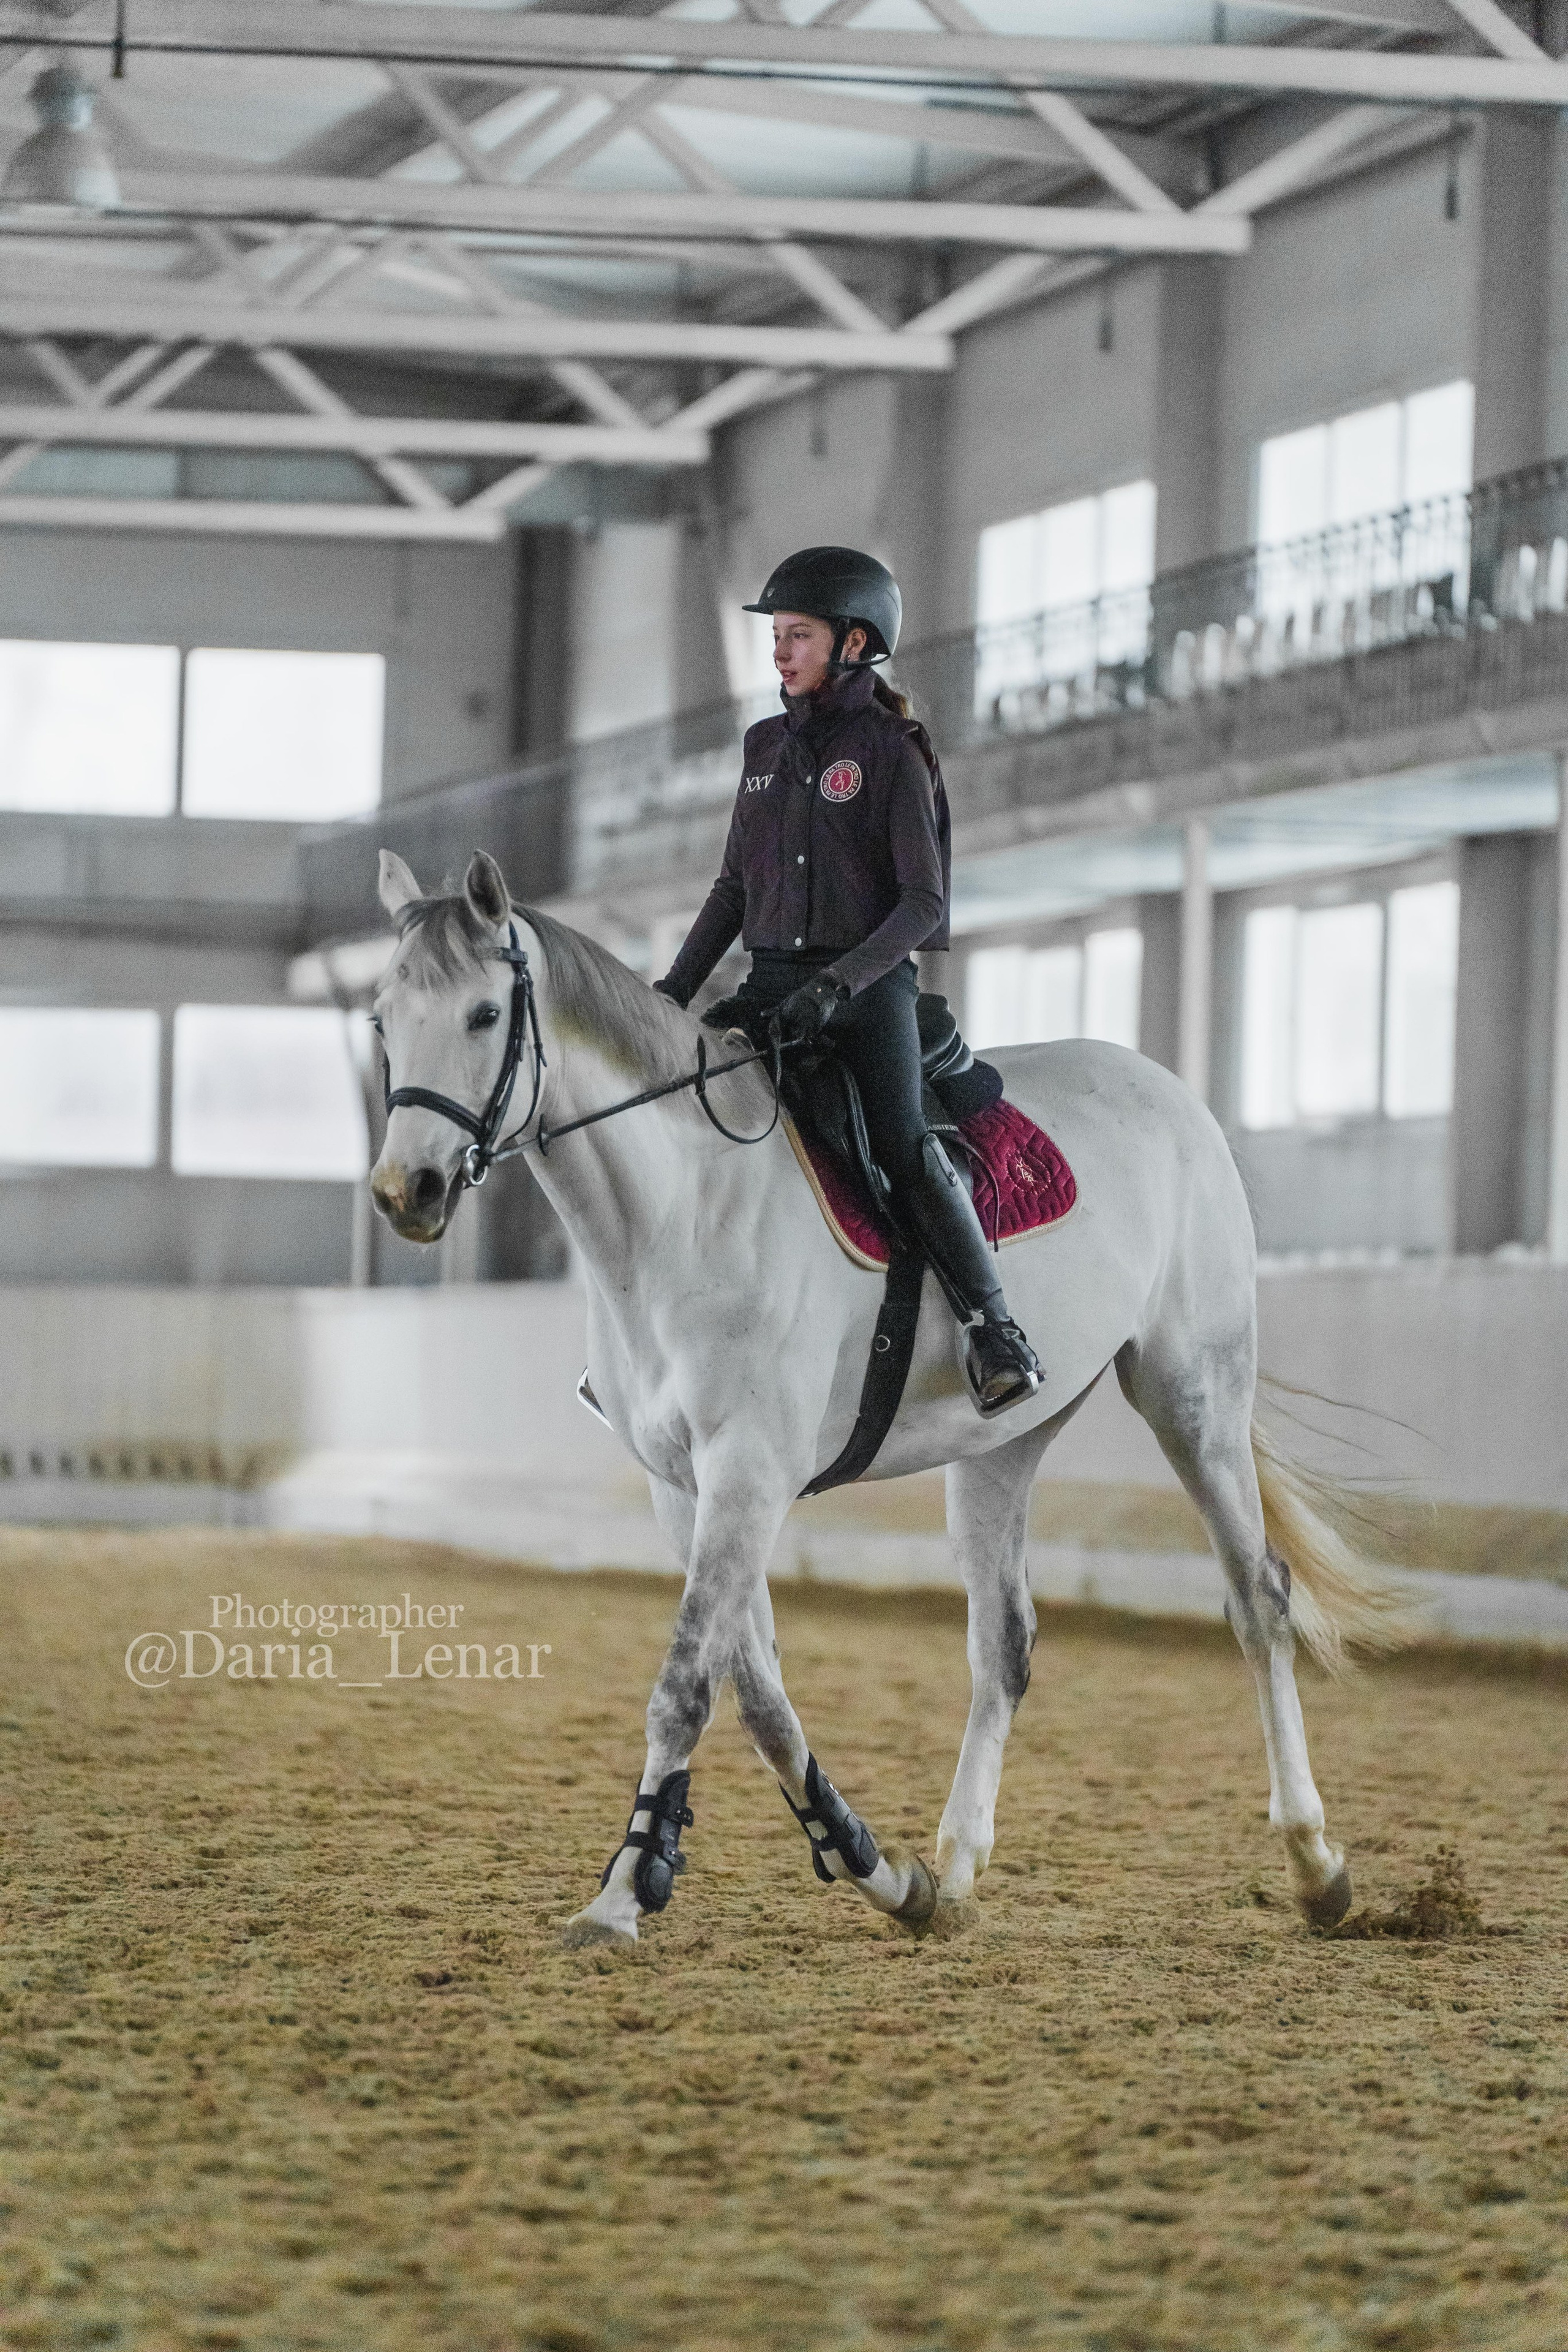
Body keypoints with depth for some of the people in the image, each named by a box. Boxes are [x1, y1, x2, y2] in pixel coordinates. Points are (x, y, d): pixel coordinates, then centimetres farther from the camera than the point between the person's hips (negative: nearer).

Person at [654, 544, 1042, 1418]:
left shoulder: (892, 753, -6)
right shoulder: (768, 747, 12)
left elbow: (923, 903, -11)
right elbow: (736, 887, 19)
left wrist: (837, 985, -23)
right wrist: (673, 992, 10)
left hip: (869, 985, -6)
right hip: (772, 983, 6)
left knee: (902, 1145, -24)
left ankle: (996, 1332, -21)